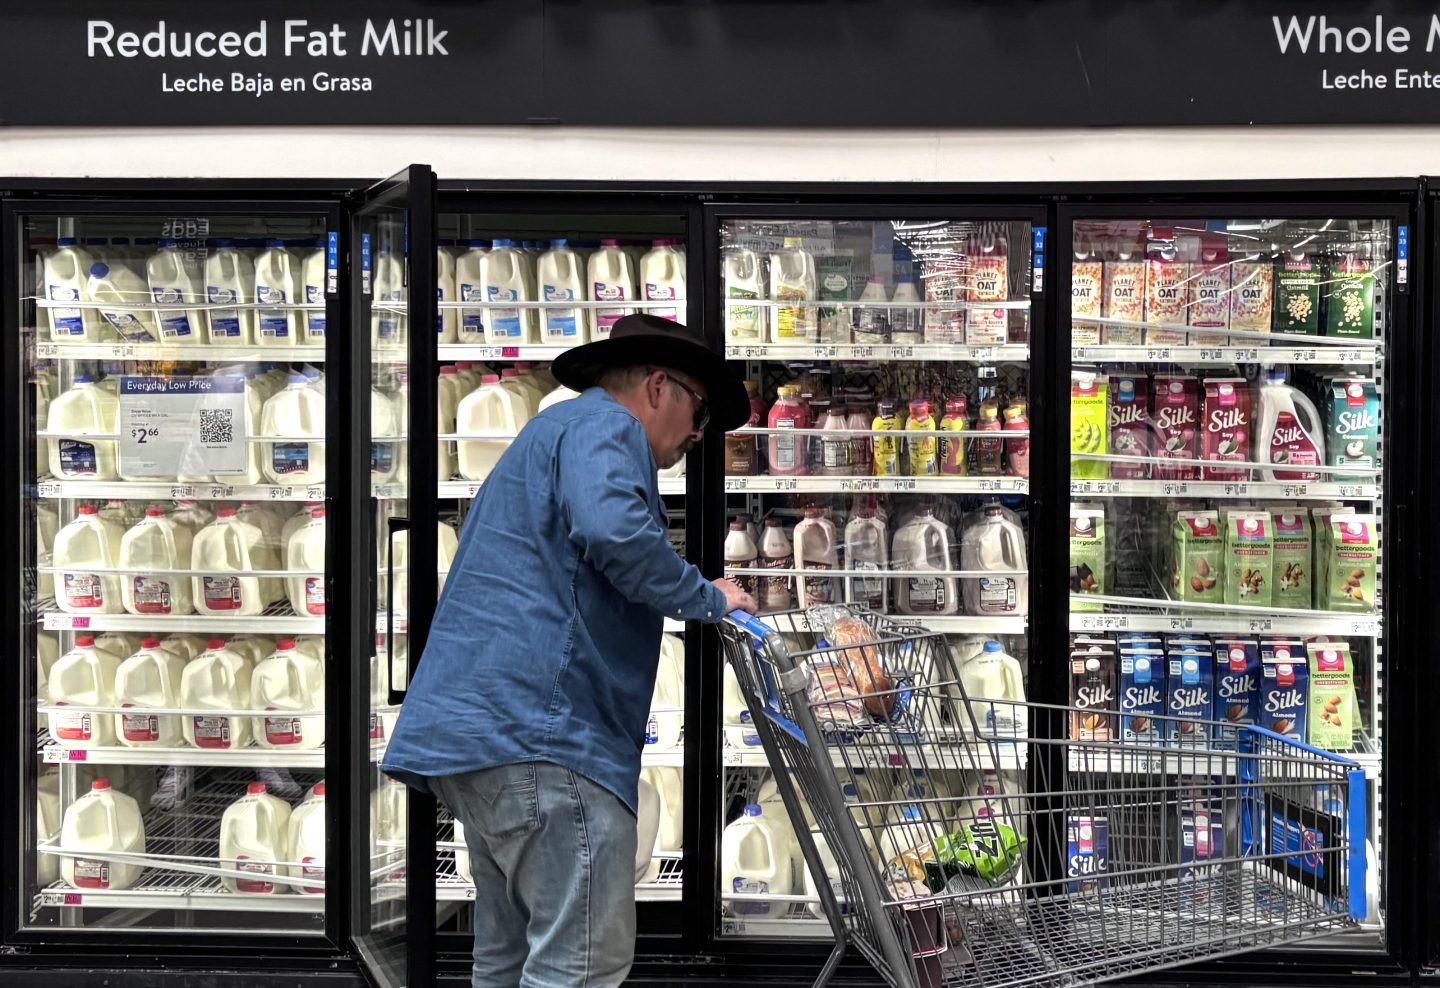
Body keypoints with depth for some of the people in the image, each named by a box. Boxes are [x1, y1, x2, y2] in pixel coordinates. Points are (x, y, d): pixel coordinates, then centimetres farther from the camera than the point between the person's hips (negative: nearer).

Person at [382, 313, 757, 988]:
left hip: (474, 726, 11)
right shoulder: (603, 425, -2)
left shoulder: (553, 431, 30)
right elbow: (612, 531, -23)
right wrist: (707, 599, -10)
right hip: (543, 727, -11)